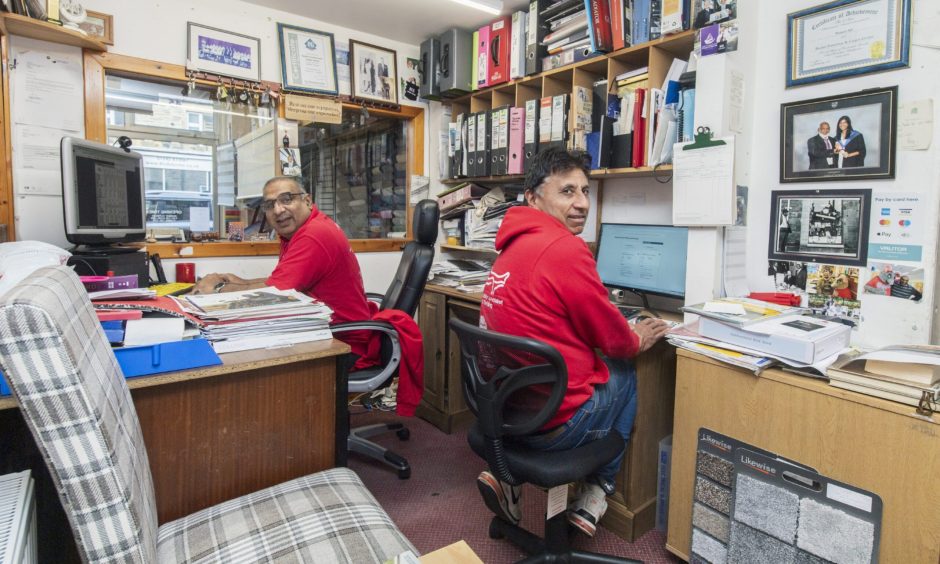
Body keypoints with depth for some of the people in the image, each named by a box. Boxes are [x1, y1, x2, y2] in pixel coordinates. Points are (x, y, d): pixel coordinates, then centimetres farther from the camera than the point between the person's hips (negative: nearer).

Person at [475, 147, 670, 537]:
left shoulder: (515, 245, 6)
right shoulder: (566, 249, -21)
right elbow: (611, 335, -8)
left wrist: (625, 333, 14)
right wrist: (637, 341, 13)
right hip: (552, 424, -7)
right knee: (625, 373, 18)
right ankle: (595, 494, 29)